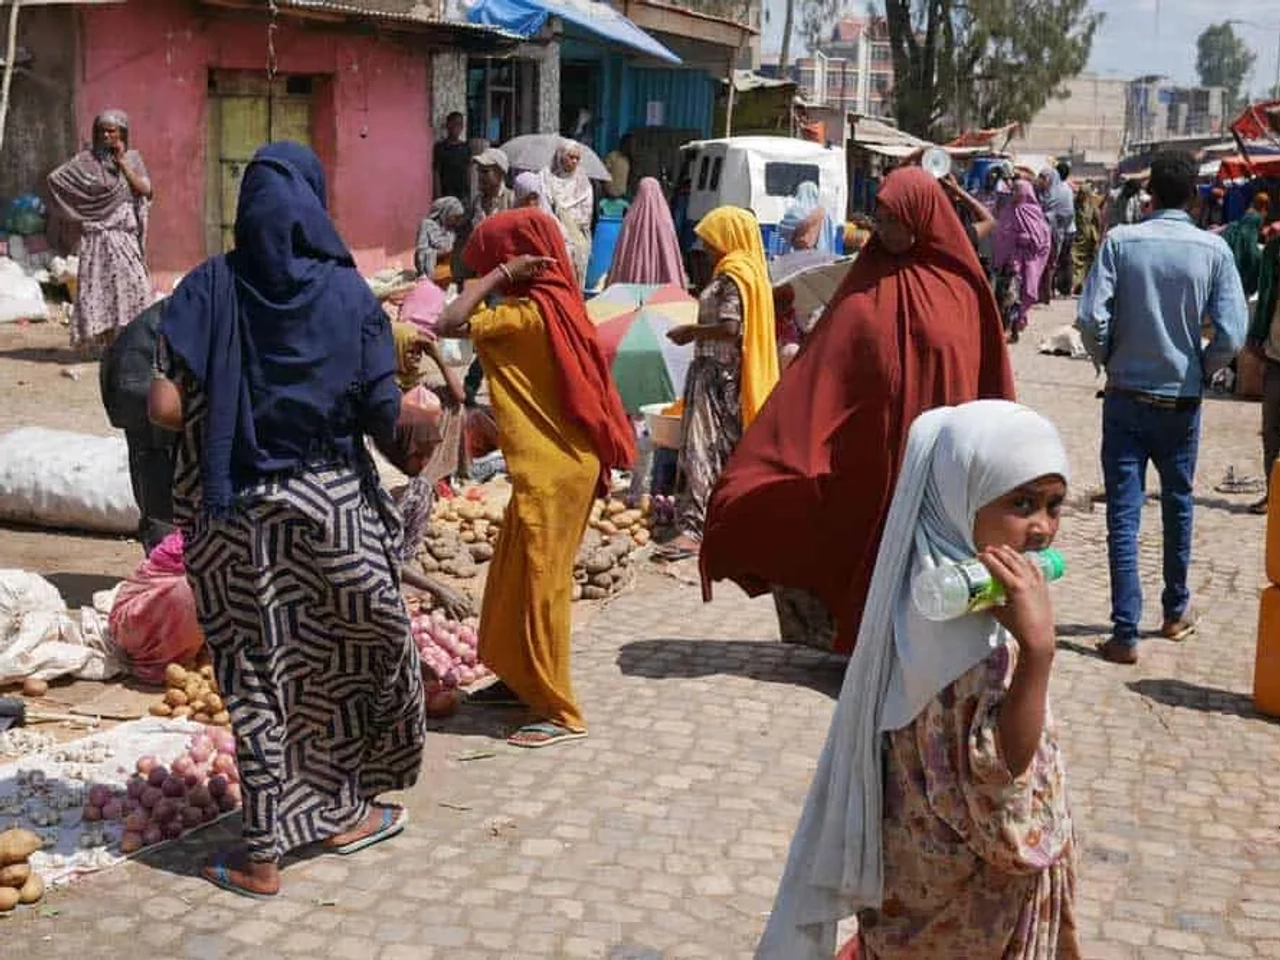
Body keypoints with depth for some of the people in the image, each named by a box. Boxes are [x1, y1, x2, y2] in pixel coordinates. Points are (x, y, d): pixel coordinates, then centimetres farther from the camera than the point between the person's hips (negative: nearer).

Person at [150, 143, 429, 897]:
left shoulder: (209, 288, -7)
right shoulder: (348, 293, -8)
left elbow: (167, 407, -14)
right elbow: (384, 416, -10)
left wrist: (223, 415, 7)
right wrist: (413, 438, 12)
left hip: (235, 513, 1)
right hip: (332, 504, 0)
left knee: (258, 672, 10)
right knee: (348, 653, 20)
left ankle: (264, 855, 15)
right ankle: (344, 813, 32)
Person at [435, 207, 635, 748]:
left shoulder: (529, 313, -18)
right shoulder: (552, 306, 9)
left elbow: (449, 324, -24)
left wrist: (501, 274, -19)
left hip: (551, 473, -10)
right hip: (552, 466, 10)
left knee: (540, 584, -3)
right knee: (514, 576, 19)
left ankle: (560, 713, 3)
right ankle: (522, 678, 32)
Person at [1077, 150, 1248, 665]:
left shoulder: (1121, 241, -9)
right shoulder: (1213, 249, -7)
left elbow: (1091, 318, -15)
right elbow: (1232, 335, -12)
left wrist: (1109, 361, 4)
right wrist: (1202, 371, 7)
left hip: (1126, 396, -1)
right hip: (1182, 400, 1)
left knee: (1123, 514, 2)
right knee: (1178, 505, 19)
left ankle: (1125, 634, 0)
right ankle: (1176, 612, 34)